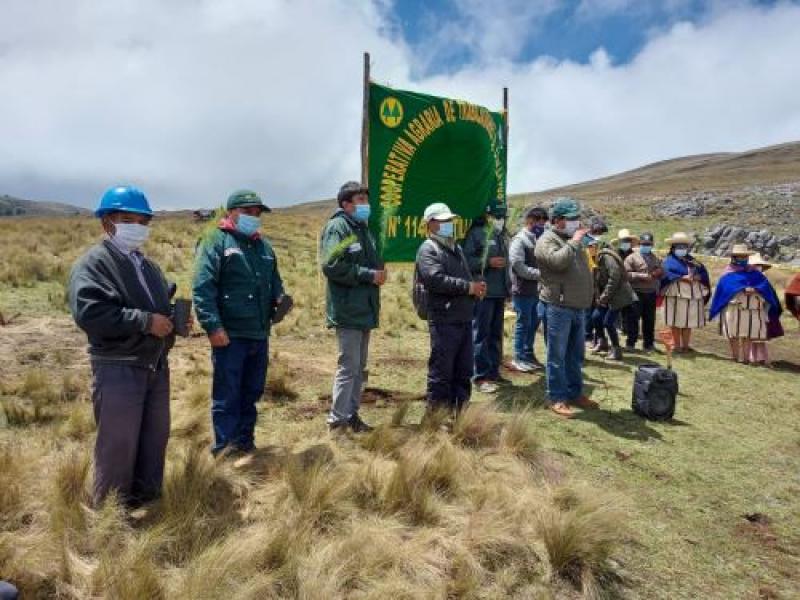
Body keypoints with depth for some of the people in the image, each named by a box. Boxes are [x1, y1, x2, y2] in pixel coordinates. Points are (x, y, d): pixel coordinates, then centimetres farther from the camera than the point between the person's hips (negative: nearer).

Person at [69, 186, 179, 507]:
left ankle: (149, 501, 34)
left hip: (156, 365, 8)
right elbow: (88, 312, -25)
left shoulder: (148, 265, 16)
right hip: (118, 369, -8)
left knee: (155, 437, 17)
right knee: (118, 444, 3)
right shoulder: (93, 263, -11)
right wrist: (146, 322, -23)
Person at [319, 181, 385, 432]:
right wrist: (368, 275, -19)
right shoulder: (337, 227, -11)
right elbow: (332, 266, -22)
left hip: (365, 309, 9)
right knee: (348, 367, -6)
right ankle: (338, 421, 5)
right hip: (347, 310, -9)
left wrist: (378, 272, 4)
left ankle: (352, 414, 26)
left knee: (359, 368, 15)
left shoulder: (363, 228, 18)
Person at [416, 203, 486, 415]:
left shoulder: (456, 248, 21)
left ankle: (458, 412, 26)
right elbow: (437, 279, -21)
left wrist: (476, 287, 5)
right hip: (444, 321, -9)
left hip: (465, 319, 9)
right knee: (441, 373, -1)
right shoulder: (428, 249, -7)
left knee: (463, 371, 15)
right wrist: (468, 287, -17)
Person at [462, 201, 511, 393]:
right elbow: (466, 260, -13)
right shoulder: (476, 233, -6)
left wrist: (508, 286, 19)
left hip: (500, 292, 8)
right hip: (483, 292, -8)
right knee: (481, 334, -5)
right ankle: (481, 376, -1)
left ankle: (493, 371, 23)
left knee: (496, 334, 13)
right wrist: (488, 262, -19)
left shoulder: (503, 235, 17)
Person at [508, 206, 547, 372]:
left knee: (533, 323, 14)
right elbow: (518, 267, -20)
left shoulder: (538, 240, 13)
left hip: (535, 290, 8)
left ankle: (528, 354, 26)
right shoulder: (519, 240, -11)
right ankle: (519, 358, 10)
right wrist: (541, 273, -20)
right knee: (523, 324, 0)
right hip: (523, 291, -8)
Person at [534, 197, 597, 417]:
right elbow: (558, 261, -28)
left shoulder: (571, 240, 18)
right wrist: (575, 242, -16)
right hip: (558, 306, -8)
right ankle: (557, 398, 5)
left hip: (578, 307, 8)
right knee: (557, 355, -2)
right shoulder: (547, 240, -8)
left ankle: (575, 392, 27)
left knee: (576, 355, 15)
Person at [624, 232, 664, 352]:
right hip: (636, 293, -5)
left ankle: (648, 344, 18)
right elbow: (626, 274, -8)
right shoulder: (632, 257, 1)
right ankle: (630, 343, 5)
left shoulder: (656, 259, 18)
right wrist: (641, 276, -16)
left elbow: (661, 273, 21)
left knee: (649, 320, 9)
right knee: (633, 319, -3)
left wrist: (658, 273, -2)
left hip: (651, 294, 5)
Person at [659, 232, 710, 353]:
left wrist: (695, 277, -14)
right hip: (675, 295, -4)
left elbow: (703, 273, 6)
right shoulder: (669, 261, 3)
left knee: (688, 322, 7)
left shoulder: (692, 260, 17)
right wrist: (684, 277, -17)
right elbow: (667, 273, -15)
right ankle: (677, 346, 6)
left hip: (693, 295, 4)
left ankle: (685, 345, 15)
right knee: (676, 322, -1)